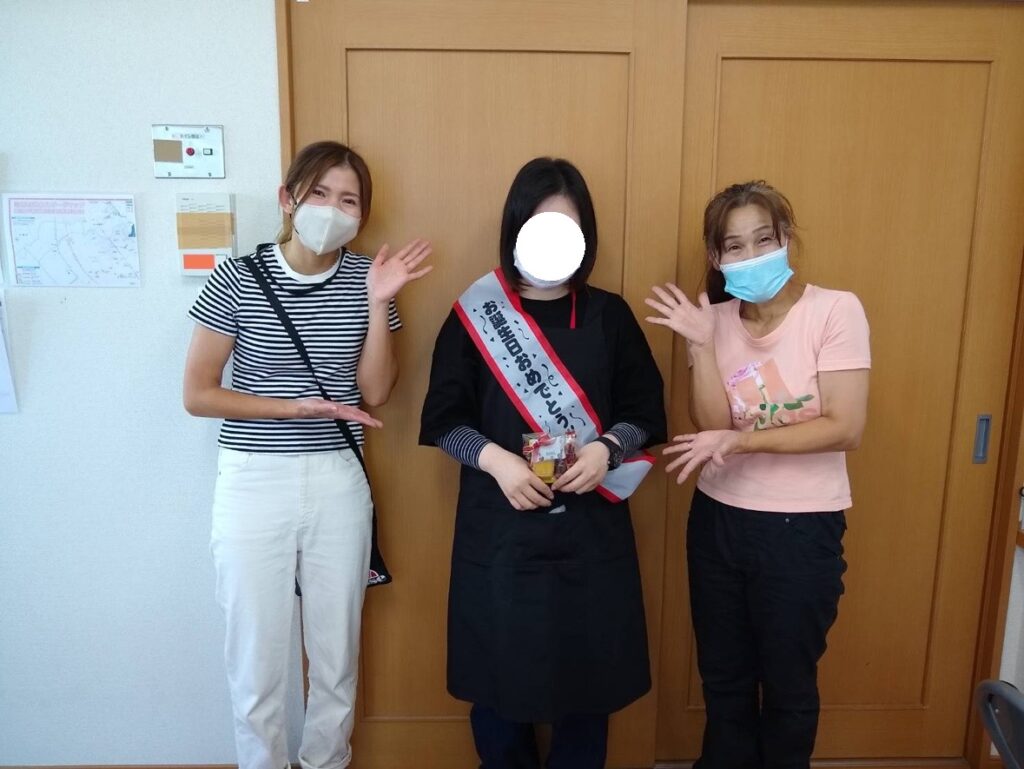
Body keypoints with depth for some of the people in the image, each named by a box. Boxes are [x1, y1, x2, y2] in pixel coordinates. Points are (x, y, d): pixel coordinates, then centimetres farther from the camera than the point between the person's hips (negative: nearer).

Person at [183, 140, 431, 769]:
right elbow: (197, 394, -6)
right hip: (255, 482, -2)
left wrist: (378, 304, -14)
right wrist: (294, 408, -16)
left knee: (338, 651, 16)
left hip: (338, 480, 2)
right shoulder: (238, 279, -8)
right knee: (256, 657, 11)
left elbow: (375, 393, -4)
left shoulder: (366, 278, -1)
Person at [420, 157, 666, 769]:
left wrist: (605, 449, -15)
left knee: (587, 673, 11)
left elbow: (645, 413, 4)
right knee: (500, 675, 11)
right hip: (499, 529, -1)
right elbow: (444, 420, -2)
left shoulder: (610, 316, 3)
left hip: (590, 528, 1)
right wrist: (495, 459, -19)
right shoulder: (475, 314, -1)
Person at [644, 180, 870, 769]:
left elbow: (846, 429, -18)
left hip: (802, 527, -3)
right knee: (723, 678, 20)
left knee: (788, 685, 16)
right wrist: (701, 345, -18)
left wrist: (743, 439, -21)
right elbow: (713, 428, -10)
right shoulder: (716, 319, -1)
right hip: (718, 520, 4)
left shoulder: (836, 310, -12)